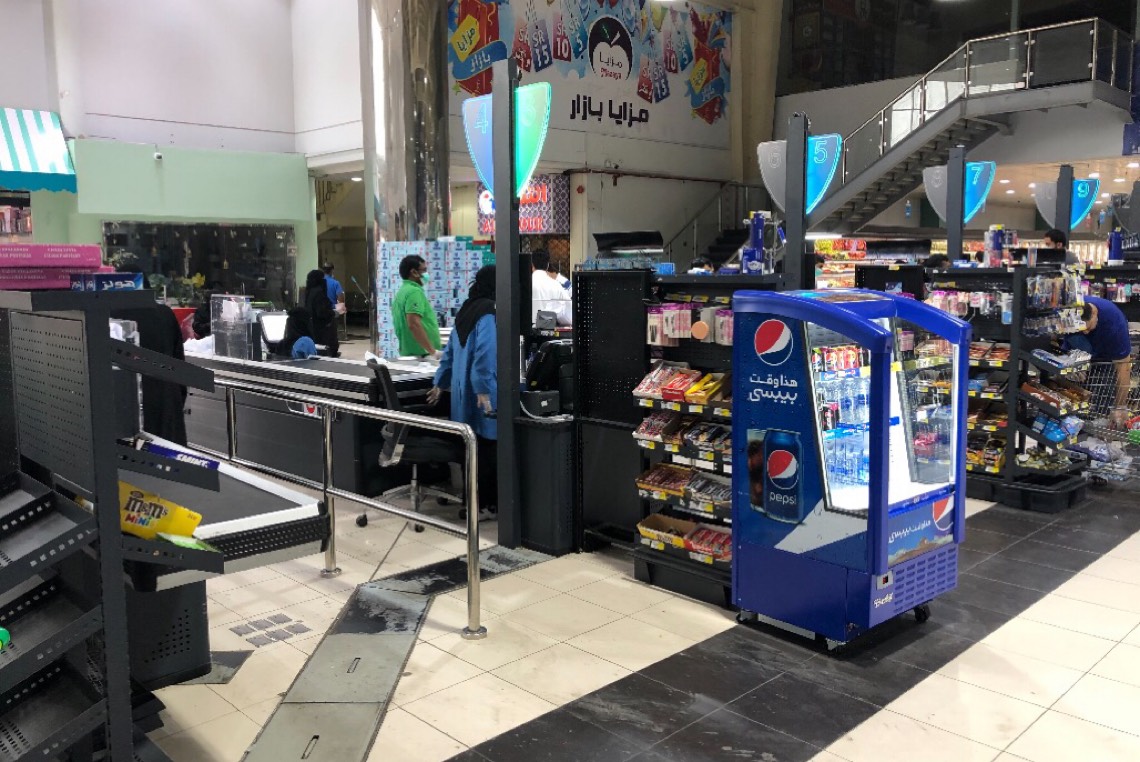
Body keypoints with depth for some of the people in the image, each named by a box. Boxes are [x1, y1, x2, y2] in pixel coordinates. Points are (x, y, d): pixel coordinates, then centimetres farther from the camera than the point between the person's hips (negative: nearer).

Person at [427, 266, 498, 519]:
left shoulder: (466, 311, 13)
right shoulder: (487, 313, -14)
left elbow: (450, 351, 19)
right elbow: (484, 354, -23)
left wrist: (440, 384, 25)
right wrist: (483, 390, -24)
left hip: (462, 393, 8)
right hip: (479, 394, -8)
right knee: (486, 449, 0)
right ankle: (483, 505, 7)